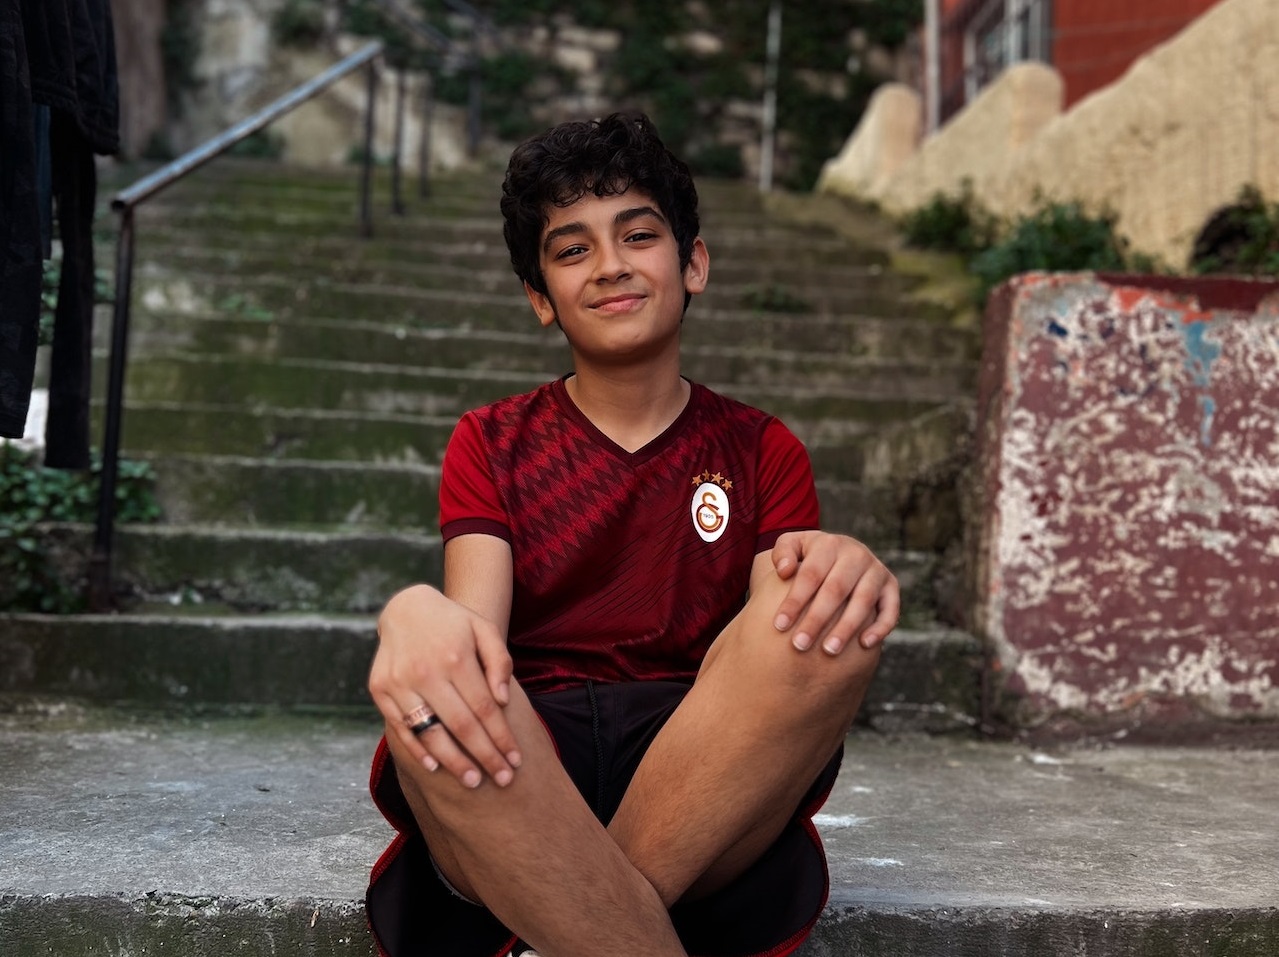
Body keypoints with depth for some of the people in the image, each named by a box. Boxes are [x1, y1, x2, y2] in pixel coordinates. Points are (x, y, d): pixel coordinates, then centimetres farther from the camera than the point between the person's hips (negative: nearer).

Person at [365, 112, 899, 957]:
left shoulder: (761, 452, 15)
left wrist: (840, 571, -24)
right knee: (430, 674, -34)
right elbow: (476, 625, -4)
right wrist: (415, 619, -29)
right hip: (513, 788, -1)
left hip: (709, 799, 1)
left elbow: (783, 621, 0)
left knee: (827, 616, -29)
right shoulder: (493, 444, 14)